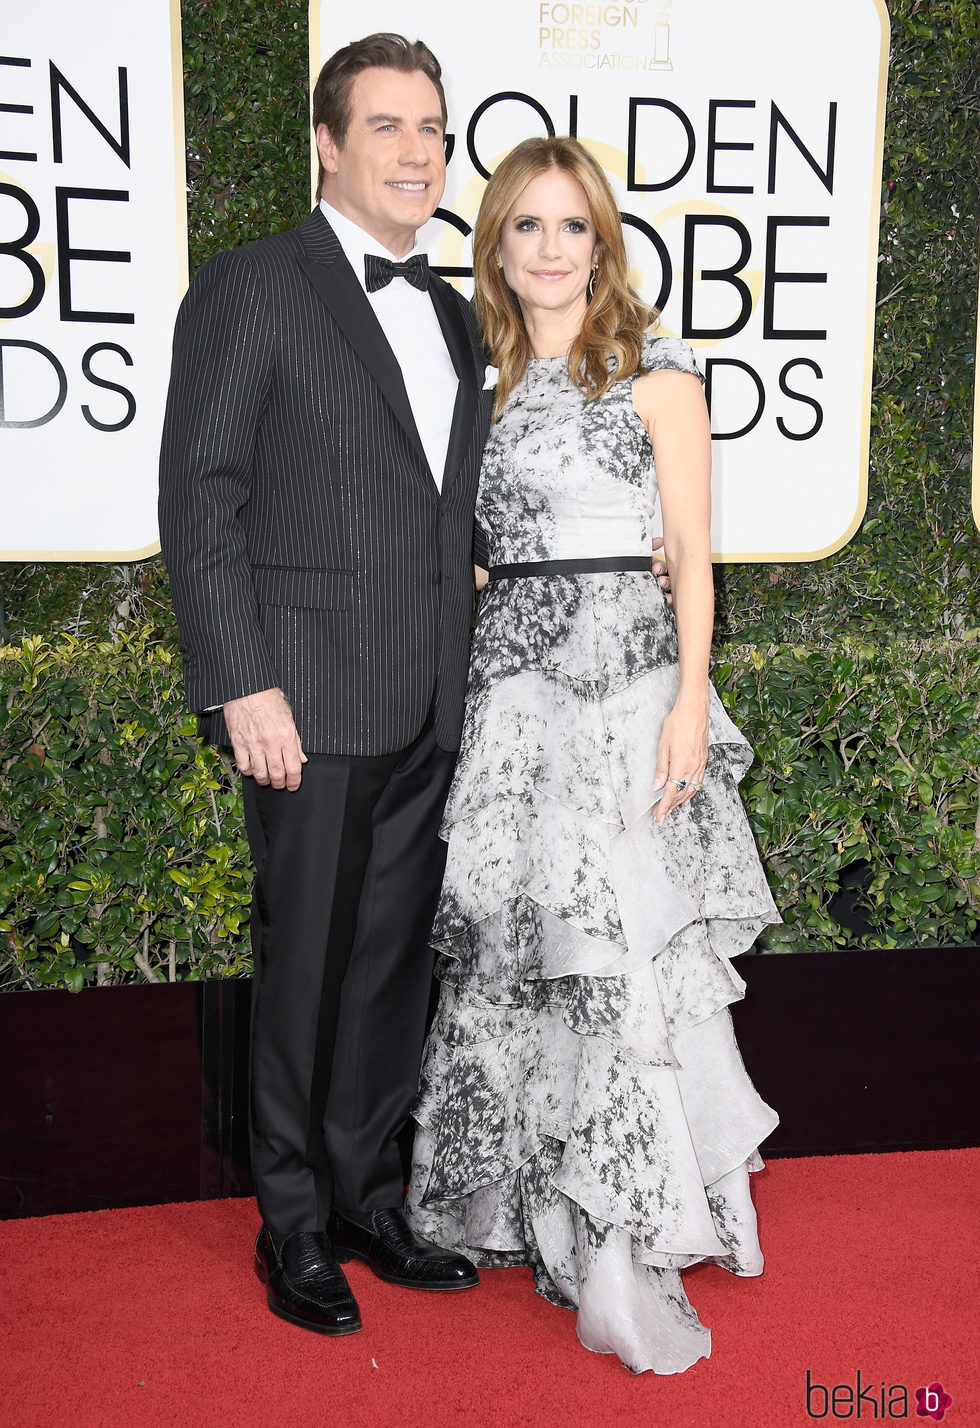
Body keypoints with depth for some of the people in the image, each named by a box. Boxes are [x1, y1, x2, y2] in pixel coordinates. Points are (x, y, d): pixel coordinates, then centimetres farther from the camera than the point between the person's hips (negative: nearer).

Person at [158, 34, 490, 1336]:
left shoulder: (454, 318, 16)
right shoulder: (251, 290, -4)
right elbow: (199, 499, -10)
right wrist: (242, 684, -16)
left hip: (429, 712, 6)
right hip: (312, 702, -6)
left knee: (394, 963, 14)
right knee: (306, 969, 5)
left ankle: (369, 1203, 29)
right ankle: (296, 1228, 22)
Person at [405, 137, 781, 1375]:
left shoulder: (653, 371, 2)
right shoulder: (491, 378, 16)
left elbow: (692, 553, -2)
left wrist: (689, 702, -12)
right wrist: (476, 674, 11)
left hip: (621, 671, -5)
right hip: (510, 674, 5)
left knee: (620, 941, -9)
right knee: (515, 943, 7)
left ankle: (626, 1258, -1)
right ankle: (529, 1200, 25)